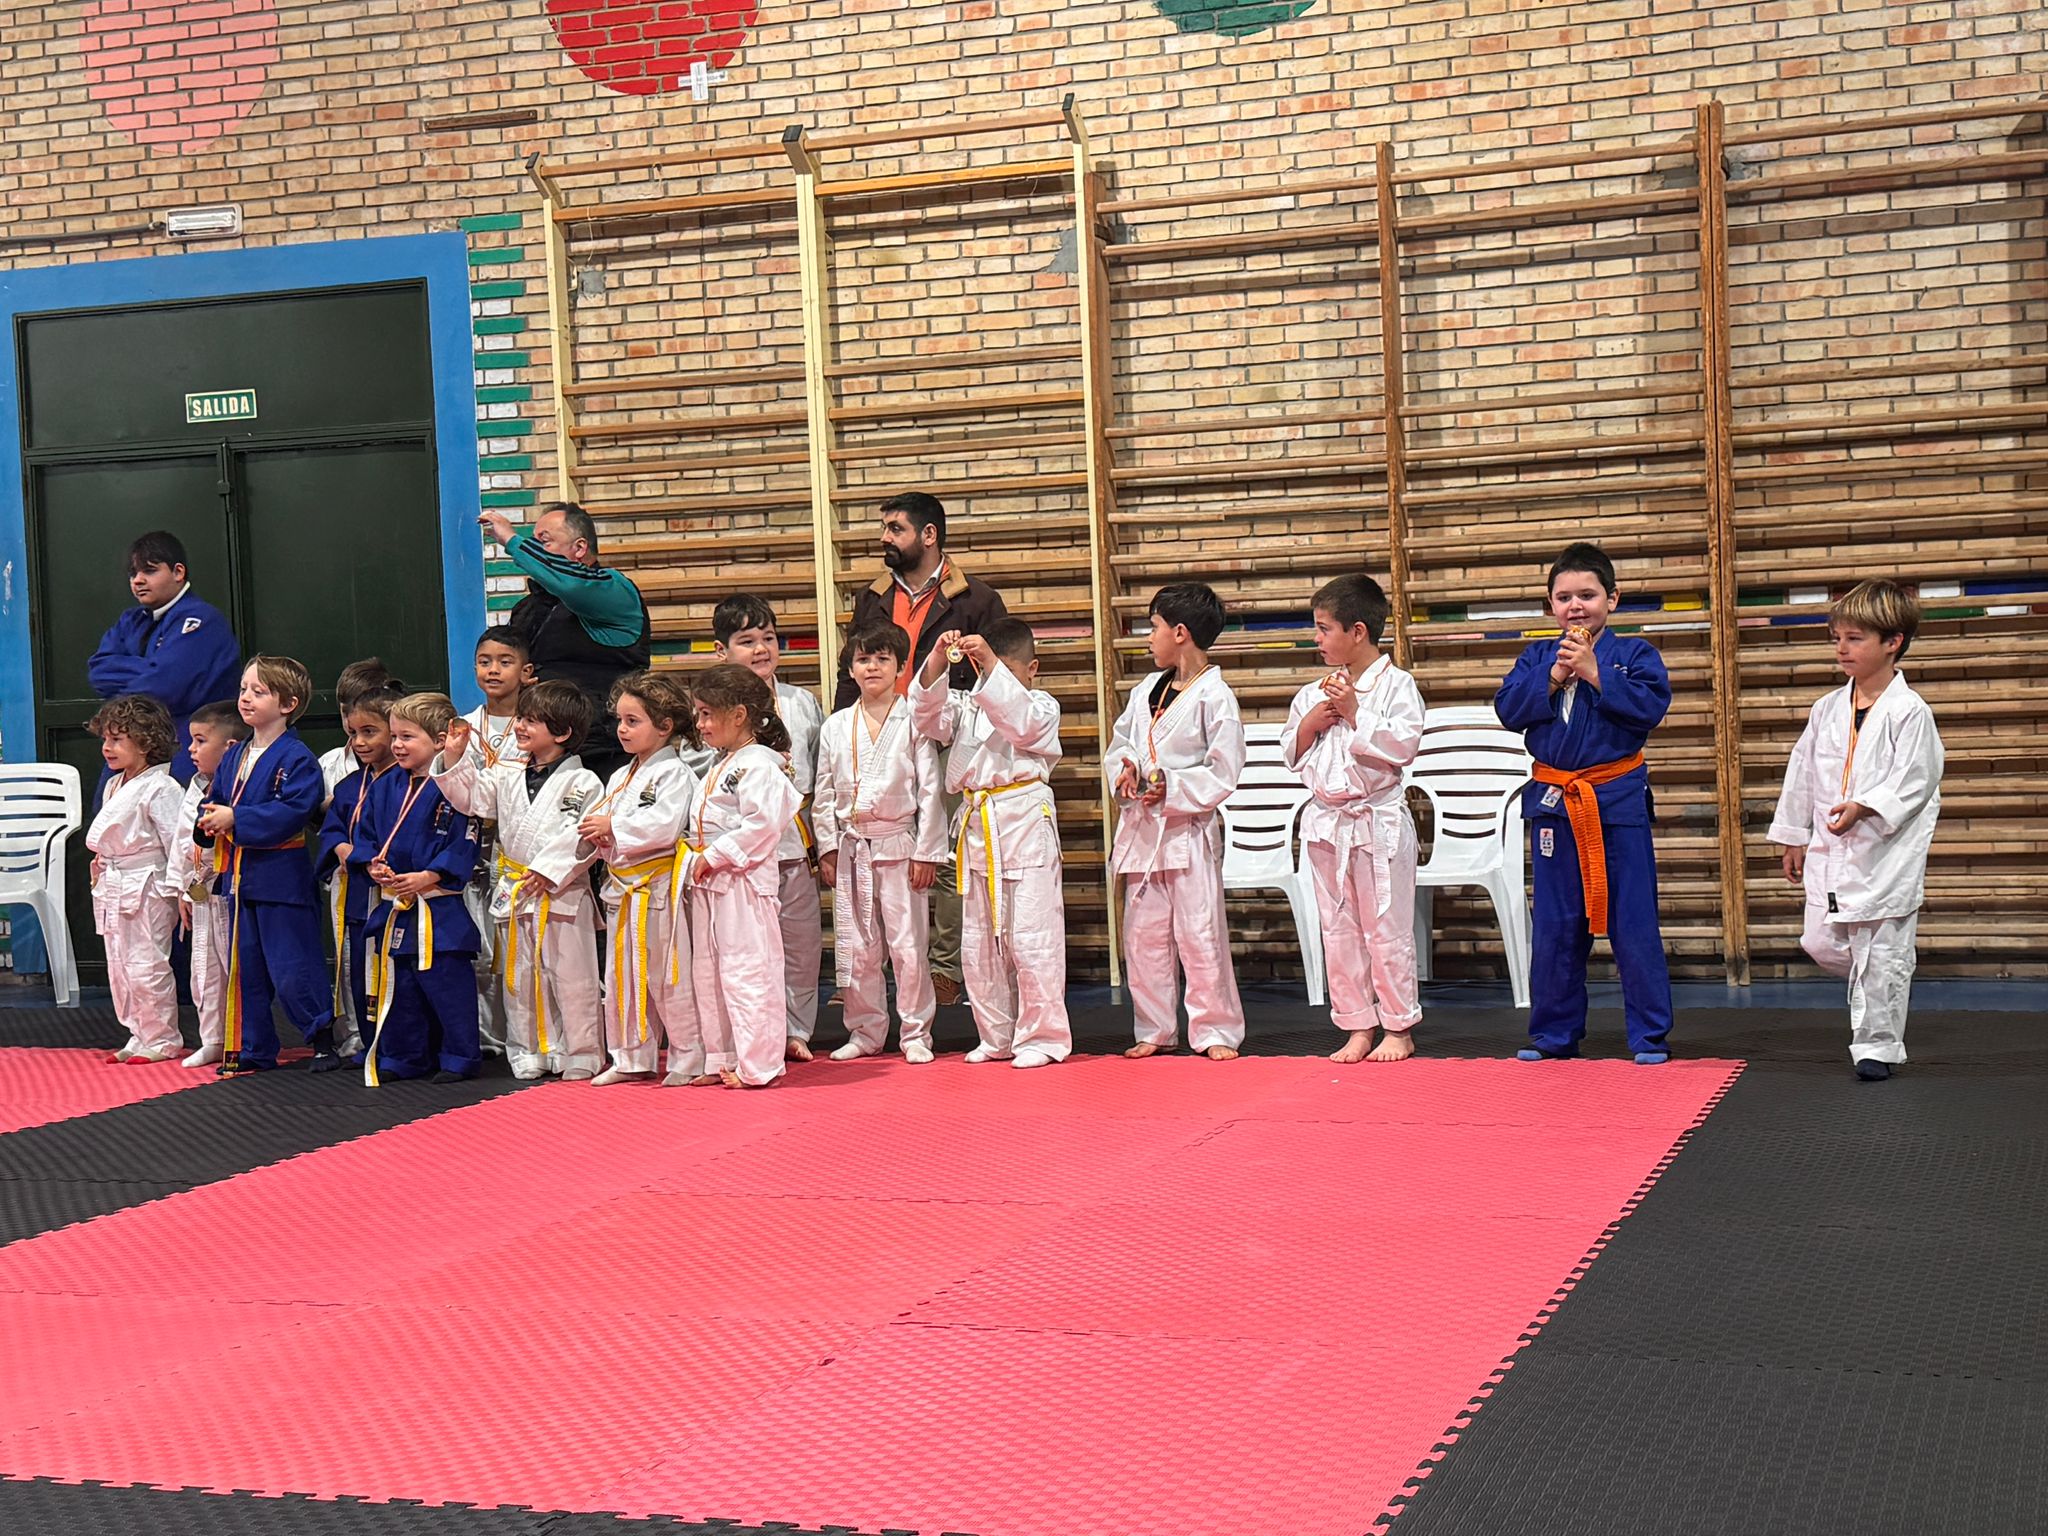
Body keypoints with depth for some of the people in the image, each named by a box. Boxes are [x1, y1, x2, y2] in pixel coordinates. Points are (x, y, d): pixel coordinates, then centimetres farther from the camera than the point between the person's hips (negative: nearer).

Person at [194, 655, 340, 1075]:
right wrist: (209, 821, -6)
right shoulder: (233, 757, 13)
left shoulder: (297, 758, -12)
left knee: (292, 971, -5)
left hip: (282, 879, -8)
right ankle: (251, 1051, 20)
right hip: (239, 878, 8)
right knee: (244, 970, 12)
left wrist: (234, 819, -23)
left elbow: (293, 811, -23)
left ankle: (325, 1038, 12)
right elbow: (212, 802, 18)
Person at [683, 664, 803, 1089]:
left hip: (744, 881, -11)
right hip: (709, 883, 11)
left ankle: (757, 1065, -3)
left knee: (747, 972, -8)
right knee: (708, 971, 14)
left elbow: (760, 825, -23)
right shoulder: (720, 764, 18)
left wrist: (713, 856, -19)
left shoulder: (759, 764, -14)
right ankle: (719, 1059, 23)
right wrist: (699, 862, 10)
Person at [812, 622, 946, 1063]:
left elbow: (931, 790, -4)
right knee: (854, 947, 8)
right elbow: (824, 794, 12)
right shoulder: (835, 727, 8)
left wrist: (926, 851, -8)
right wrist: (827, 848, 5)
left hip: (899, 846, -4)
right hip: (851, 848, 4)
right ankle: (865, 1031, 19)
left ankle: (915, 1034, 8)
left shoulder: (913, 721, -2)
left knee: (907, 944, -2)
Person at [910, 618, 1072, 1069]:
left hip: (1024, 825, -6)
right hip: (975, 826, 6)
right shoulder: (966, 704, 13)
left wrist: (990, 662, -28)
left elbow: (1019, 718, -20)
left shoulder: (1043, 707, 0)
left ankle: (1042, 1037, 6)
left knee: (1031, 938, -5)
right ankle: (997, 1037, 22)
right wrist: (937, 660, -15)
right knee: (977, 943, 11)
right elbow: (928, 713, -1)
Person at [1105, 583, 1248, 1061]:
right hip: (1140, 829, 7)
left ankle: (1215, 1032, 7)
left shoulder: (1214, 697, -10)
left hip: (1188, 829, -7)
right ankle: (1154, 1030, 20)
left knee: (1200, 935, -4)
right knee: (1143, 936, 10)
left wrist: (1171, 789, -19)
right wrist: (1123, 771, -4)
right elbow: (1119, 741, 17)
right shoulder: (1146, 690, 12)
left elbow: (1223, 772, -12)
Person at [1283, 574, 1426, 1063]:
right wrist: (1308, 725, -4)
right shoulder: (1313, 693, 10)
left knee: (1386, 927, 0)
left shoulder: (1395, 685, -6)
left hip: (1378, 819, -6)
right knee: (1338, 930, 9)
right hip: (1326, 820, 6)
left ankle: (1399, 1028, 11)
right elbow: (1291, 754, 14)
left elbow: (1403, 744, -17)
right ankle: (1357, 1027, 18)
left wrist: (1355, 712, -16)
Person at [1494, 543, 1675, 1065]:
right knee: (1554, 924, 10)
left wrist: (1595, 673, -20)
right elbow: (1508, 708, -4)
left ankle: (1650, 1035, 9)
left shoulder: (1635, 654, -2)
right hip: (1554, 803, 3)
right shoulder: (1536, 657, 7)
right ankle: (1554, 1034, 20)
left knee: (1633, 921, 0)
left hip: (1619, 801, -3)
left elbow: (1651, 705, -17)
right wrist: (1552, 678, -15)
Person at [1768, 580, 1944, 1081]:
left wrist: (1863, 807, -26)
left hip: (1887, 851, -6)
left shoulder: (1909, 712, -10)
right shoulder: (1827, 710, 8)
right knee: (1823, 946, 8)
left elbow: (1913, 781, -14)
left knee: (1882, 955, -1)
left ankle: (1876, 1045, 10)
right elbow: (1802, 774, 14)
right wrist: (1795, 838, 16)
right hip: (1830, 851, 6)